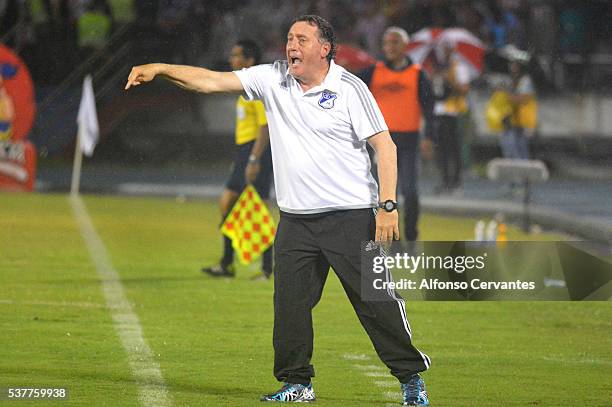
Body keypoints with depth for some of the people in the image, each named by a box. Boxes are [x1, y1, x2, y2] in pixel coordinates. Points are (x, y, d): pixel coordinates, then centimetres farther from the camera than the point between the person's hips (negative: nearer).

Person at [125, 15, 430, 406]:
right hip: (296, 219, 5)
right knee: (290, 303, 0)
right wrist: (160, 69, -10)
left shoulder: (349, 88, -6)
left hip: (351, 216, -4)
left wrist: (388, 206, -14)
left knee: (376, 300, -4)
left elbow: (384, 146, -6)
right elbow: (213, 81, 2)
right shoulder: (273, 79, 5)